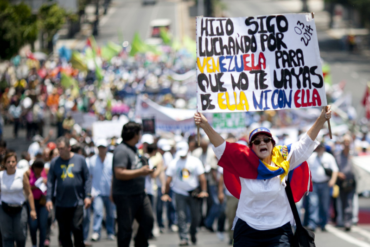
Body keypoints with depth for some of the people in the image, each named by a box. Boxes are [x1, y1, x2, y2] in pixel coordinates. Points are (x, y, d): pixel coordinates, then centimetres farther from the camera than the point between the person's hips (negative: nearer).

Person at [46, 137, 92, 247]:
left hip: (77, 202, -2)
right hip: (61, 204, 2)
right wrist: (49, 199, 0)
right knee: (64, 231, 3)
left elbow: (87, 178, 5)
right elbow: (50, 182, 7)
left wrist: (88, 196, -2)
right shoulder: (55, 162, 5)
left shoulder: (80, 159, 2)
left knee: (76, 227, -11)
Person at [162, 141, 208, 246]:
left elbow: (202, 177, -1)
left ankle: (193, 233, 28)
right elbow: (168, 180, 3)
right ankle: (183, 238, -8)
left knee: (196, 216, 4)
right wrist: (166, 193, -1)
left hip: (194, 193, 0)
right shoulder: (173, 163, 1)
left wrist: (203, 191, -9)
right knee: (181, 216, -8)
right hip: (180, 193, 0)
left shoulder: (195, 161, -1)